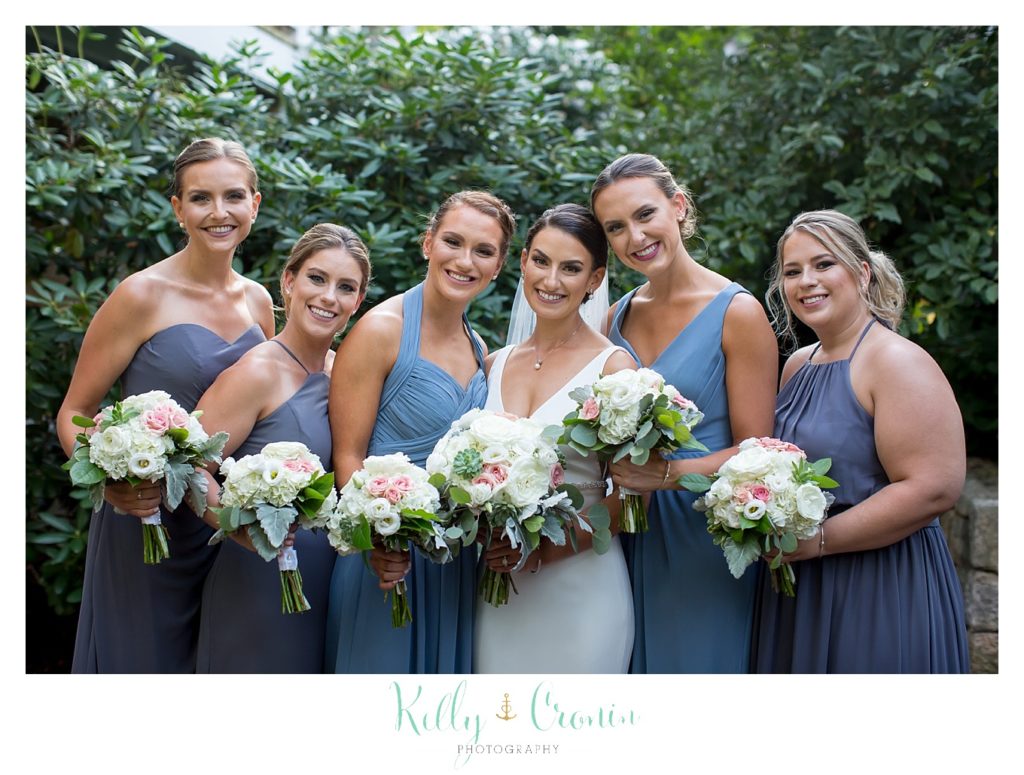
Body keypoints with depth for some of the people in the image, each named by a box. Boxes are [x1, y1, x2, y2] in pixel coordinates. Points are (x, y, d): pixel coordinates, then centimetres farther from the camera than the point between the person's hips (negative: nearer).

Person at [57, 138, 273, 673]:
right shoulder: (142, 296, -11)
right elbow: (74, 413, -8)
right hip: (146, 526, -5)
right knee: (142, 664, 8)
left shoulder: (257, 302, 6)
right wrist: (108, 481, -27)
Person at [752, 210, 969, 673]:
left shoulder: (898, 363, -14)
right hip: (797, 590, 7)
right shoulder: (797, 366, 10)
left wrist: (819, 539, -21)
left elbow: (935, 489, -23)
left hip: (881, 591, -7)